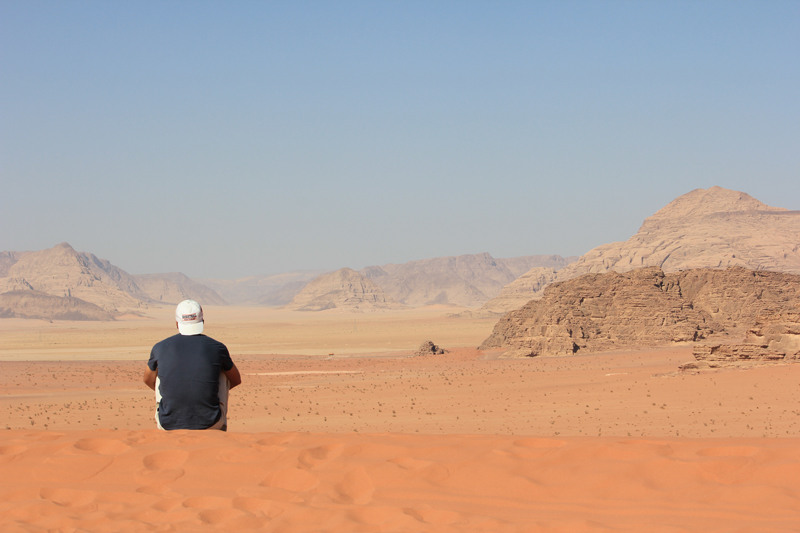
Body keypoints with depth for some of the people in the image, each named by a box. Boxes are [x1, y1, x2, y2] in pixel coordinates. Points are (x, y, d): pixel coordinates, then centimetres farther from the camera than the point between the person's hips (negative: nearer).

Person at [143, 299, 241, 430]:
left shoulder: (160, 348, 1)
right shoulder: (217, 348, -1)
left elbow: (148, 380, 22)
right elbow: (236, 380, 19)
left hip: (168, 425, 1)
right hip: (209, 424, -1)